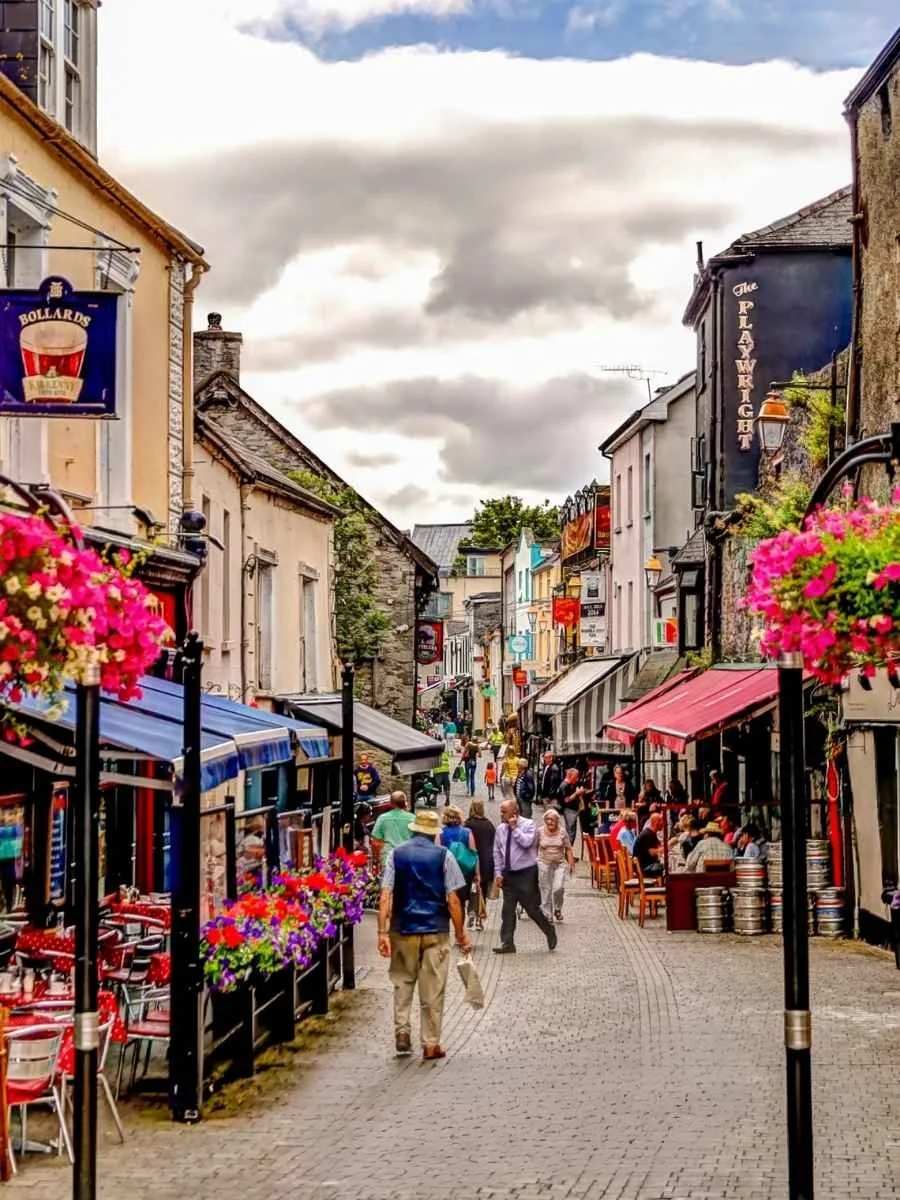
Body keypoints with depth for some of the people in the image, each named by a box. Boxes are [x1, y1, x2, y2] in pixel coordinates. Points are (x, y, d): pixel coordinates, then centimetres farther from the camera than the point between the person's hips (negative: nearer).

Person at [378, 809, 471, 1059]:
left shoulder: (396, 854, 2)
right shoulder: (443, 855, -2)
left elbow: (385, 896, -5)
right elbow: (452, 899, -5)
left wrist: (383, 932, -5)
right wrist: (461, 933, 3)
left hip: (403, 929, 1)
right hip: (436, 931, -1)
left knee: (402, 984, 17)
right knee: (433, 990, 6)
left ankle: (402, 1031, 3)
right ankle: (431, 1044, 9)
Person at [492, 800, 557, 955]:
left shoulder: (528, 824, -7)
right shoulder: (501, 829, 6)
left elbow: (526, 842, -25)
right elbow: (497, 853, 11)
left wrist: (514, 828, -18)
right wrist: (498, 873, 4)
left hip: (526, 873, -5)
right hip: (508, 874, 5)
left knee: (532, 908, -1)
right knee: (507, 910, 2)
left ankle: (549, 932, 22)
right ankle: (507, 943, 6)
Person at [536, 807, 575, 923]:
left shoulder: (562, 832, -2)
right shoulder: (540, 832, -3)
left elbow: (568, 849, 2)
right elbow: (535, 848, 7)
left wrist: (571, 864, -2)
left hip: (559, 864, 0)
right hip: (544, 864, 0)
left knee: (559, 888, -13)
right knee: (545, 890, 2)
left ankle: (557, 909, 13)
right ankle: (547, 915, 13)